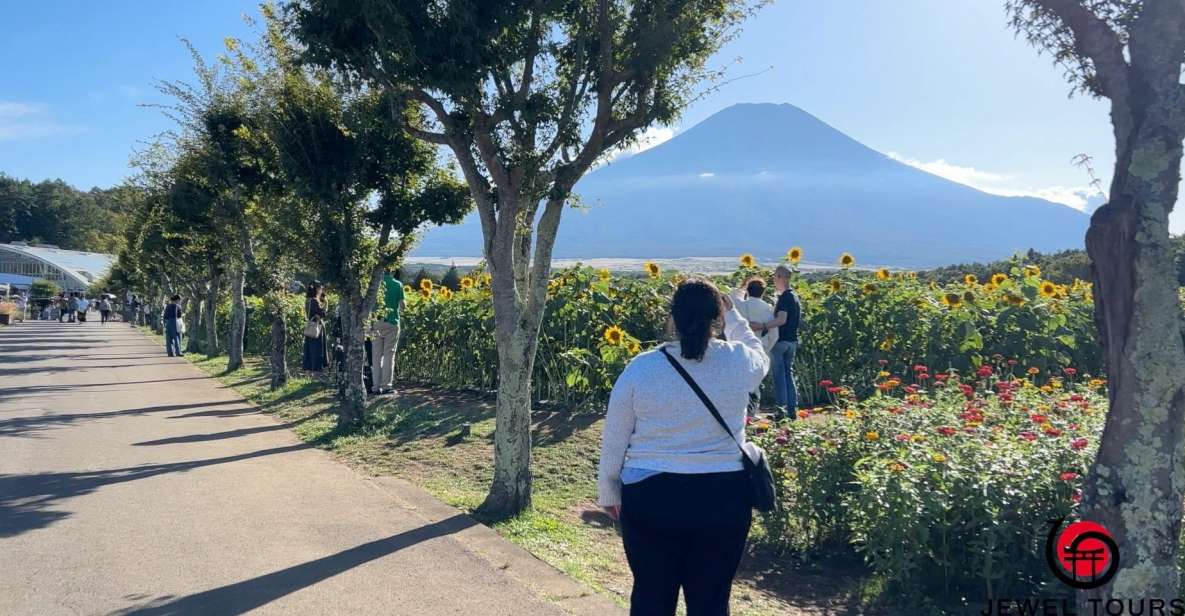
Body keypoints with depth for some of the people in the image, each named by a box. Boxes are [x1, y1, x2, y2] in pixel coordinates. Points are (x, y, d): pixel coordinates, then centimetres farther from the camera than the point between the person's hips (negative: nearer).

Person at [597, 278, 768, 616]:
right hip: (723, 498, 1)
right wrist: (733, 316, 34)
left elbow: (614, 439, 1)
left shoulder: (641, 367, -8)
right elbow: (760, 357, 21)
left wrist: (608, 491, 15)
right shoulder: (738, 361, -6)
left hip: (650, 497, 0)